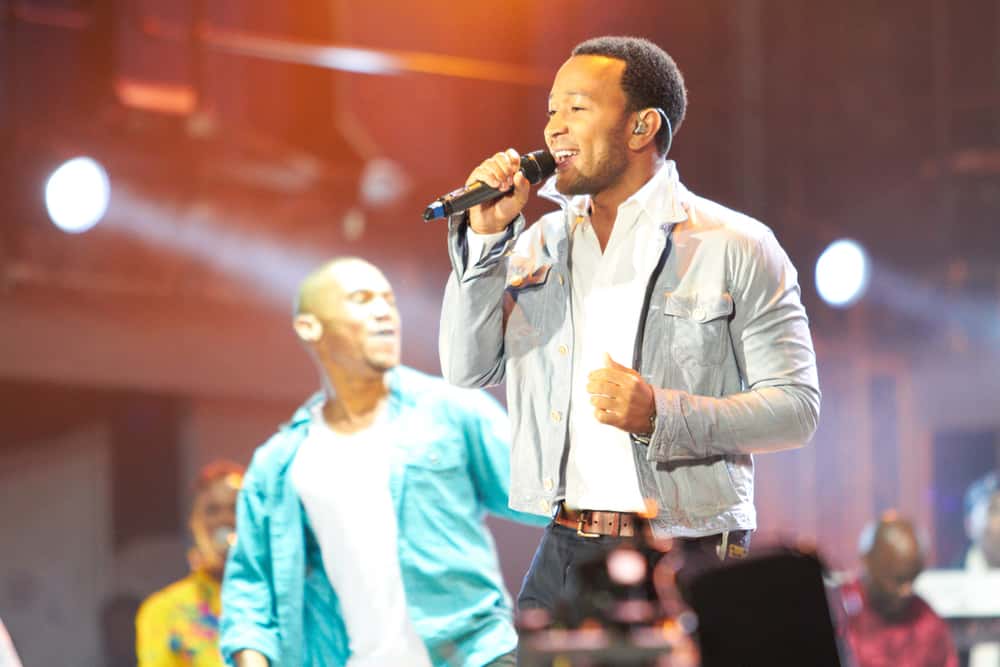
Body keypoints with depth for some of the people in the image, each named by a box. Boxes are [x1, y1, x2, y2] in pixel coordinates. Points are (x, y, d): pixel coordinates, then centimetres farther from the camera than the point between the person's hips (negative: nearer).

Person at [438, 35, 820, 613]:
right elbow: (468, 369, 5)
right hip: (564, 558, 4)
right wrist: (486, 236, -3)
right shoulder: (540, 245, 13)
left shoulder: (736, 248, -2)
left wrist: (662, 415, -19)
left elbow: (796, 407, -6)